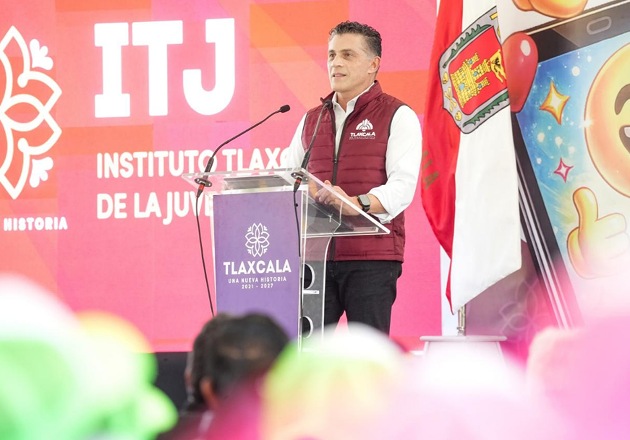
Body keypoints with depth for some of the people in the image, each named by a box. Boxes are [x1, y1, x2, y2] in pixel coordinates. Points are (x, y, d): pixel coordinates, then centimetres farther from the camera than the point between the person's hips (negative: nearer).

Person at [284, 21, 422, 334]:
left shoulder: (397, 117, 2)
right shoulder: (312, 120, 20)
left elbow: (402, 186, -10)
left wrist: (358, 203, -28)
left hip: (372, 258, -4)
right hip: (316, 255, 4)